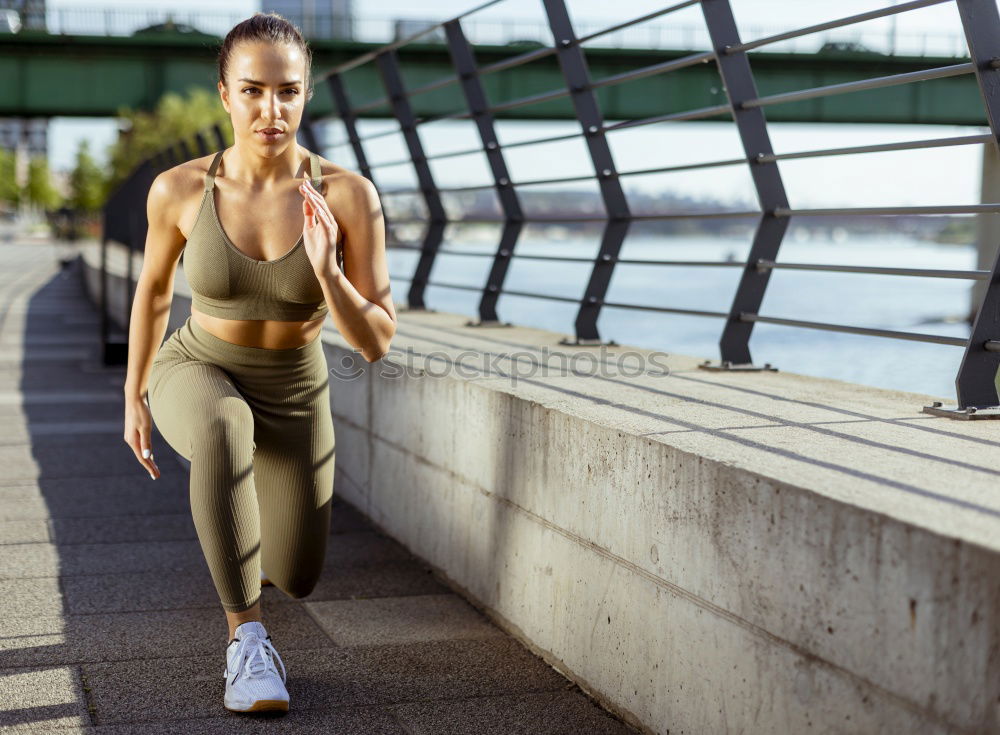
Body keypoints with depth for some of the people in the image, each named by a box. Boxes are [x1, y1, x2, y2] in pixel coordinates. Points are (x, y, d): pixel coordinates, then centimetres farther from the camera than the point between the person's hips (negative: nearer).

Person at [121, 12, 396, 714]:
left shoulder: (350, 195, -23)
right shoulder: (179, 189, -20)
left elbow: (377, 342, -21)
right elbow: (154, 285, 1)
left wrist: (327, 270, -39)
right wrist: (134, 395, 7)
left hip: (293, 395, 2)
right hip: (196, 375, -2)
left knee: (297, 581, 14)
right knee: (226, 431, -41)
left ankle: (245, 520, 52)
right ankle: (248, 640, -26)